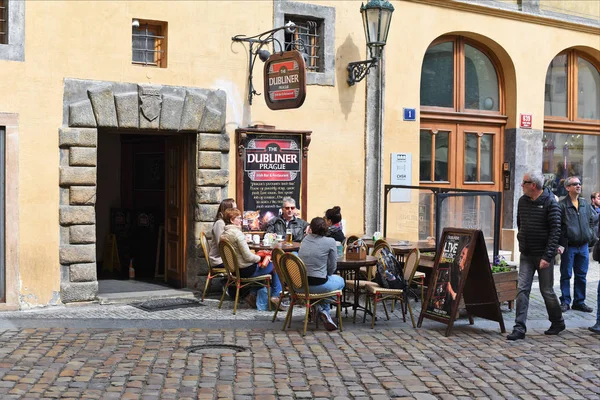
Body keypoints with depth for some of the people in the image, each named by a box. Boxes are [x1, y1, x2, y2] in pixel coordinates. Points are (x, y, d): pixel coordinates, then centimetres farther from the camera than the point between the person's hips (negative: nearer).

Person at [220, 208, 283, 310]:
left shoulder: (223, 234, 4)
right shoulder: (237, 233, -23)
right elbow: (248, 256, -22)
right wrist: (259, 258, -4)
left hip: (235, 270, 9)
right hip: (247, 270, -9)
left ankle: (252, 294, 22)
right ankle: (275, 296, 8)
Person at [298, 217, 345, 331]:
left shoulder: (305, 239, 7)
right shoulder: (330, 242, -7)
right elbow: (332, 267, -2)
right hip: (318, 285, -6)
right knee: (340, 281, 27)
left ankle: (321, 309, 22)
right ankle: (322, 308, 12)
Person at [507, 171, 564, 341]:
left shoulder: (550, 202, -11)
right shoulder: (522, 201, 7)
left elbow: (555, 231, -15)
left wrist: (547, 256, -20)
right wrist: (523, 242, 14)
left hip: (543, 255, -5)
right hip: (526, 255, 5)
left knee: (547, 291, 5)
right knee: (522, 290, -2)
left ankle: (558, 323, 27)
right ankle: (519, 328, -2)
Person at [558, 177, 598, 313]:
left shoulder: (585, 204, 10)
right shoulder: (562, 205, -8)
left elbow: (594, 217, 22)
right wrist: (559, 244, -16)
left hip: (583, 246, 5)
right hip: (569, 246, -5)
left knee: (581, 275, 11)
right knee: (566, 275, 3)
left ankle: (579, 302, 21)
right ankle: (565, 302, 12)